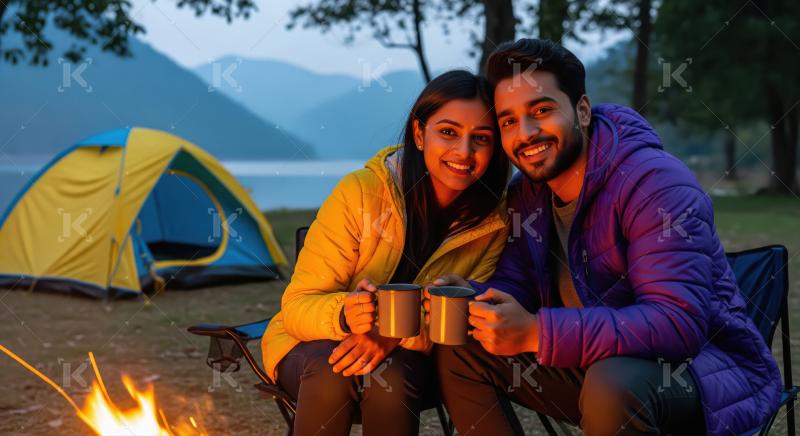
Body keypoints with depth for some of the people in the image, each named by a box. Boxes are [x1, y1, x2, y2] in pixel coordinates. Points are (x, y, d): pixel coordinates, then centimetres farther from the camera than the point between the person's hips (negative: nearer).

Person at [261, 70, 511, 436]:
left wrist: (394, 335, -31)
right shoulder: (361, 191, -22)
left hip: (404, 351, 2)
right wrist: (344, 315, -42)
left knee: (392, 381, -32)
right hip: (313, 341, -1)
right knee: (331, 375, -34)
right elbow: (298, 304, -18)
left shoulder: (493, 221, -13)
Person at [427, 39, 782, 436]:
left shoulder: (655, 181, -22)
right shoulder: (525, 194, 3)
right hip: (593, 363, 7)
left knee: (612, 384, -40)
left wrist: (536, 333, -37)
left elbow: (678, 323, -31)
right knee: (458, 352, -5)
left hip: (703, 366, -7)